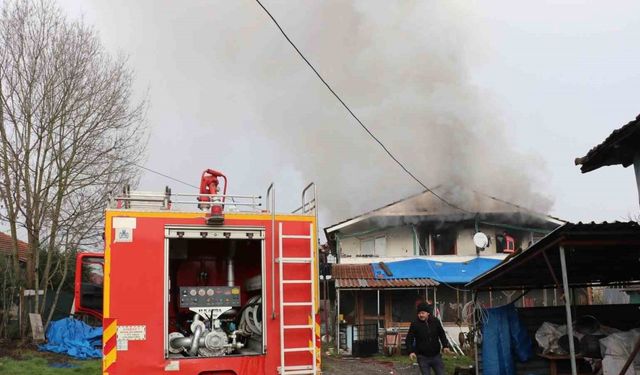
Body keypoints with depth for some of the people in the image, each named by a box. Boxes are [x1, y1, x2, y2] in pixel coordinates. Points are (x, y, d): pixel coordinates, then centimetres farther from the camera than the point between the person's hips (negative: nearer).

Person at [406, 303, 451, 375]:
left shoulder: (436, 321, -1)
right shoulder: (415, 324, -8)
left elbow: (442, 335, 11)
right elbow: (409, 339, -5)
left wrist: (445, 346, -2)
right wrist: (411, 351, -18)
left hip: (436, 356, 2)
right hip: (423, 357, -2)